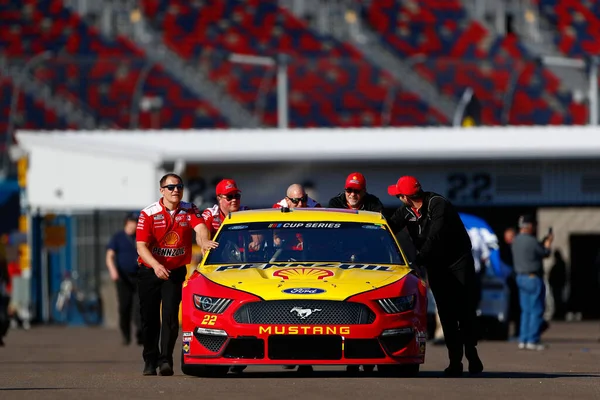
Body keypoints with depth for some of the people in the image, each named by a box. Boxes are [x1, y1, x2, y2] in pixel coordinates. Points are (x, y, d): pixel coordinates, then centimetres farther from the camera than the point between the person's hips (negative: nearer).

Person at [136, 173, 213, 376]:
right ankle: (150, 361, 19)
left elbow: (200, 228, -20)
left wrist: (203, 241, -45)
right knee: (149, 319, 5)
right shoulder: (149, 214, -7)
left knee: (171, 315, -13)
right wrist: (156, 265, -30)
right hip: (150, 272, 0)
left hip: (176, 272, 0)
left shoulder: (189, 211, -1)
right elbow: (141, 246, -14)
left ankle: (166, 360, -14)